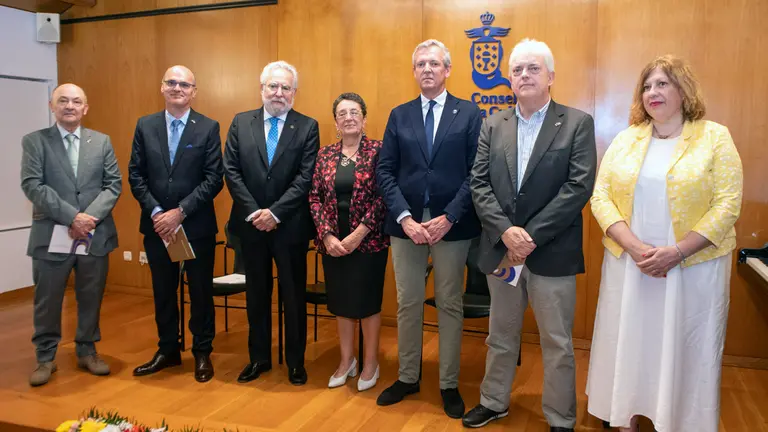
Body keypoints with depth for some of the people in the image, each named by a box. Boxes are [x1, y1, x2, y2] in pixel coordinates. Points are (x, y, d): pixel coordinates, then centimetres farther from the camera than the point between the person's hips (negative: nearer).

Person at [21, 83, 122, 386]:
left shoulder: (102, 141, 9)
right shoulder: (34, 141, 1)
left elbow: (114, 184, 2)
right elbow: (32, 185, -9)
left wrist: (90, 217, -13)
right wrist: (71, 216, -18)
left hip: (95, 234, 2)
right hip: (51, 235, -2)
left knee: (91, 299, 11)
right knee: (47, 302, 8)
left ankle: (87, 352, 27)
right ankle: (45, 358, 24)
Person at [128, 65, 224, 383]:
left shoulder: (209, 128, -3)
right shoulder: (145, 126, 6)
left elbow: (214, 179, -9)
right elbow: (136, 174, 3)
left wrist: (181, 212, -16)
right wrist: (155, 212, -10)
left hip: (197, 225, -3)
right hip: (156, 224, 3)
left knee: (201, 291, 8)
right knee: (163, 291, 14)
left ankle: (202, 353, 23)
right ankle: (168, 350, 30)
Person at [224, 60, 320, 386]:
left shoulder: (307, 127, -2)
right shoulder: (240, 123, 5)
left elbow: (306, 177, -9)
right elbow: (231, 171, 0)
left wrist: (275, 212, -15)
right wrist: (254, 212, -10)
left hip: (290, 225, -2)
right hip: (251, 223, 3)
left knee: (294, 295, 8)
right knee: (256, 294, 14)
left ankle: (296, 361, 23)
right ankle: (259, 357, 29)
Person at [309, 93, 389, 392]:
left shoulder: (378, 151, -5)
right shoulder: (325, 154, 7)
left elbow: (384, 197, -11)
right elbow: (315, 197, 3)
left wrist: (358, 235, -16)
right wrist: (327, 235, -10)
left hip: (368, 240, -4)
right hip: (333, 240, 4)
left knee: (367, 300, 5)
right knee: (341, 300, 13)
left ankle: (370, 363, 23)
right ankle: (346, 361, 30)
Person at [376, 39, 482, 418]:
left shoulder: (469, 113, 2)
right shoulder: (399, 115, 9)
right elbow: (384, 172, 2)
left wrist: (448, 218, -14)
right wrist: (405, 217, -10)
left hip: (452, 225, -2)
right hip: (406, 223, 2)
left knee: (450, 305, 8)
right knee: (408, 304, 11)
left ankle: (449, 384, 22)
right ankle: (407, 377, 27)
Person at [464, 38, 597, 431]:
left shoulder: (578, 123, -2)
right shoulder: (493, 126, 8)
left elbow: (579, 186, -12)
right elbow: (479, 184, 0)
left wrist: (531, 235, -17)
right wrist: (506, 231, -15)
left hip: (552, 252, -3)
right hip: (500, 248, 3)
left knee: (557, 343, 9)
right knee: (500, 336, 18)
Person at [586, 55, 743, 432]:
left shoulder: (714, 136, -2)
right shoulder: (626, 139, 6)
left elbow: (727, 205, -8)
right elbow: (600, 196, -1)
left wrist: (676, 252, -18)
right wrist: (635, 248, -14)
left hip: (692, 268, -2)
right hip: (627, 265, 3)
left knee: (684, 352, 8)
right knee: (627, 347, 12)